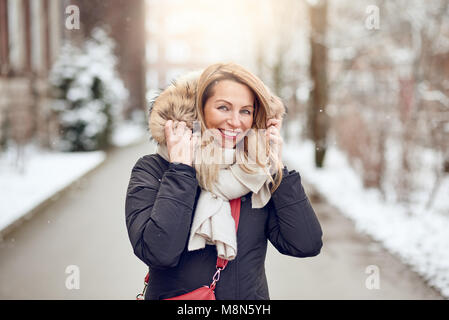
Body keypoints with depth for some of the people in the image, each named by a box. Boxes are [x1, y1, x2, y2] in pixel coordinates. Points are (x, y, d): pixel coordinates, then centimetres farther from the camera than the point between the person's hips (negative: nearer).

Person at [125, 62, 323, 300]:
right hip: (176, 295, -3)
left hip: (253, 295, 3)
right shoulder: (152, 170, -5)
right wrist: (181, 168, -14)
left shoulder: (257, 174, 3)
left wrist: (277, 167, -4)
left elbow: (306, 245, -6)